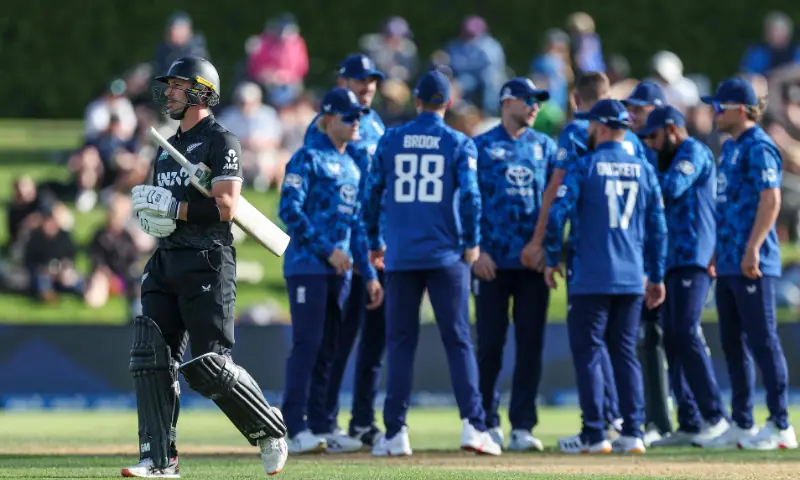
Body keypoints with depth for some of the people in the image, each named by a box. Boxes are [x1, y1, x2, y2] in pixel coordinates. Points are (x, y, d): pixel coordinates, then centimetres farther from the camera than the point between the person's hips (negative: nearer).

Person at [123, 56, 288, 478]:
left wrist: (172, 209, -16)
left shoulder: (219, 142, -6)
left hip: (207, 264, -8)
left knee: (207, 365, -9)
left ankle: (270, 431, 11)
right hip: (166, 262, 8)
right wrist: (150, 216, 1)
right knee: (151, 358, -4)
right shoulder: (168, 148, 21)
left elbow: (226, 206, -16)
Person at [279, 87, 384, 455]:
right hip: (308, 265, -7)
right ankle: (295, 430, -14)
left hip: (340, 270, 7)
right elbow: (289, 209, -13)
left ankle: (319, 428, 10)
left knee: (327, 348, 7)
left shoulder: (353, 167, 19)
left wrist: (369, 275, 16)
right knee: (307, 343, -12)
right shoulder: (308, 158, -4)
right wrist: (327, 250, -16)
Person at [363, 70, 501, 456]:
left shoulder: (390, 141, 5)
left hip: (400, 254, 1)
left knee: (400, 341, 5)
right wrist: (472, 242, 1)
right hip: (446, 256, -1)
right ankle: (473, 423, -11)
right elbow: (470, 195, -8)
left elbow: (373, 194, 6)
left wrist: (375, 243, 16)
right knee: (458, 340, 1)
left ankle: (395, 432, 1)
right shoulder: (459, 144, 1)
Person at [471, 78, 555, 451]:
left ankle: (522, 427, 5)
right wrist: (476, 250, -10)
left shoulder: (545, 147, 12)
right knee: (490, 343, -1)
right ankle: (487, 423, 9)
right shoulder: (481, 147, 2)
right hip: (492, 262, -3)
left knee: (531, 344, 1)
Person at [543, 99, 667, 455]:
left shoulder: (583, 167, -6)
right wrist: (656, 276, 17)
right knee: (625, 352, 11)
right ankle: (632, 432, 5)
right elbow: (657, 228, 11)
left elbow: (557, 215, -11)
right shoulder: (643, 170, 8)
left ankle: (594, 435, -2)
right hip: (631, 279, 5)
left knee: (587, 352, 0)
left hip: (590, 278, -5)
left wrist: (552, 260, 1)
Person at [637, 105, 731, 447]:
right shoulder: (675, 159, 25)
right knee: (673, 340, 6)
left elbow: (672, 187, -19)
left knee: (687, 335, -16)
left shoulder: (694, 152, -4)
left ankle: (715, 416, -16)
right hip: (675, 262, 10)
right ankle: (689, 425, 7)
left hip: (693, 260, -10)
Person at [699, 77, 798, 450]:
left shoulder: (758, 147, -11)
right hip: (729, 264, 10)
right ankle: (742, 426, 17)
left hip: (752, 264, -10)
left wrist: (752, 249, -25)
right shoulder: (730, 148, 18)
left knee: (762, 341, -8)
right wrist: (717, 252, 22)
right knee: (733, 344, 11)